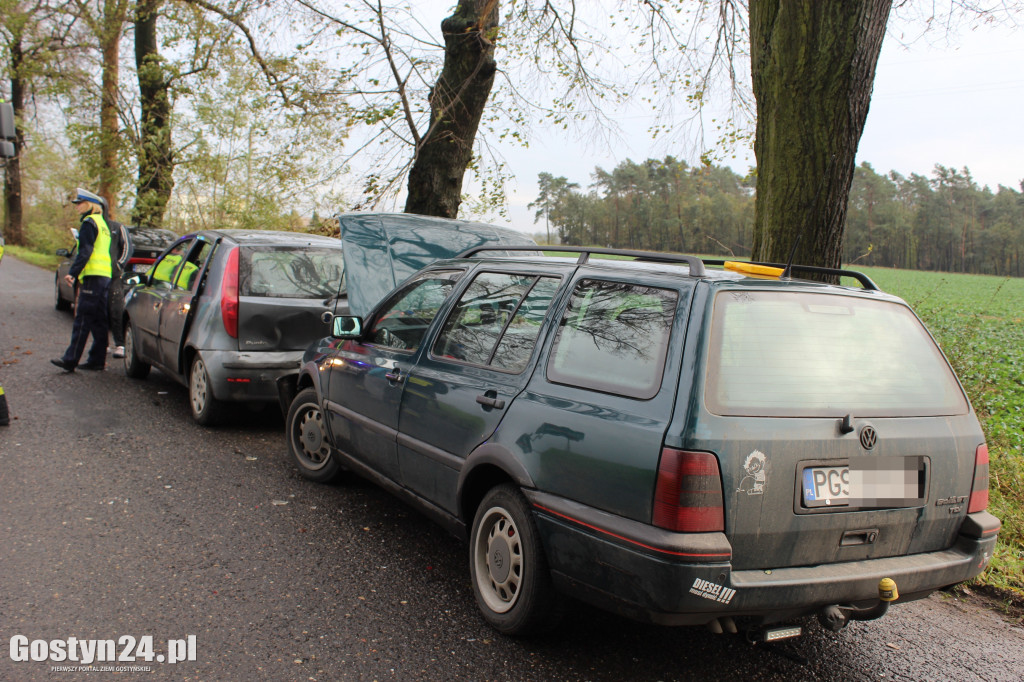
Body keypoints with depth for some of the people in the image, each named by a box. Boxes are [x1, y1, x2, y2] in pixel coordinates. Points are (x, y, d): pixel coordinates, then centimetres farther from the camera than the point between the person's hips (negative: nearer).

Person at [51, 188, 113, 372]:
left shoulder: (89, 222, -7)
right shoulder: (102, 223, 23)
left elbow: (85, 251, -17)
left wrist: (72, 272, -21)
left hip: (93, 275, -9)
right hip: (105, 275, 9)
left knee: (82, 319, -9)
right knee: (99, 321, 9)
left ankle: (70, 360, -9)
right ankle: (97, 360, 11)